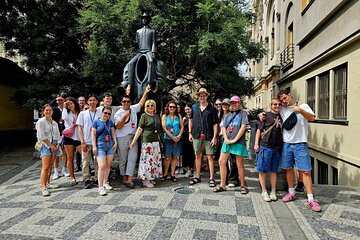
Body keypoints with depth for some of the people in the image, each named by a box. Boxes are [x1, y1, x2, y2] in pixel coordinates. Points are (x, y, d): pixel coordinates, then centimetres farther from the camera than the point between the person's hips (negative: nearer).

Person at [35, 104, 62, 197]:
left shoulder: (54, 123, 17)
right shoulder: (41, 122, -2)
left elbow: (58, 135, 15)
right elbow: (41, 136, -9)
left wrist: (58, 144, -2)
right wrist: (51, 145, -12)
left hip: (54, 145, 6)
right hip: (46, 145, -6)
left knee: (50, 166, 12)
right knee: (45, 167, -13)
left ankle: (47, 183, 24)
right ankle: (44, 188, -15)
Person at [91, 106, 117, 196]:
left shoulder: (110, 122, 13)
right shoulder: (96, 122, 2)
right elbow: (93, 134, -1)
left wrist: (115, 142, 2)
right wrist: (94, 146, -7)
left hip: (110, 145, 5)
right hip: (100, 145, -4)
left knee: (108, 165, 8)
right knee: (102, 166, -12)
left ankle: (105, 183, 23)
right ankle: (100, 187, -8)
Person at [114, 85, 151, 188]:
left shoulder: (133, 109, 10)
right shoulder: (118, 113, -3)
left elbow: (141, 103, 21)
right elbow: (118, 126, -10)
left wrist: (145, 93, 17)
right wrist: (125, 116, -19)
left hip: (133, 137, 4)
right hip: (122, 138, -4)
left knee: (133, 158, -5)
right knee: (123, 158, 6)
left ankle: (129, 179, -6)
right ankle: (124, 177, 20)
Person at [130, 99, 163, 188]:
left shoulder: (157, 116, 13)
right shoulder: (144, 116, -2)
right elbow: (139, 129, -7)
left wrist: (160, 139, 12)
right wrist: (134, 141, -11)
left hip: (156, 141, 6)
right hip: (147, 140, -6)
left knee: (155, 159, 8)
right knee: (147, 159, -4)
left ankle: (151, 178, 20)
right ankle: (145, 179, 6)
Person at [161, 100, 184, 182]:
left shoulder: (178, 116, 7)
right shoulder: (164, 116, 2)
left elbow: (182, 127, 6)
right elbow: (164, 128, -5)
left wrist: (179, 135, -10)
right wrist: (172, 137, -10)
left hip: (177, 139, 2)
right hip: (168, 139, -2)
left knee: (175, 157, 7)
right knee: (167, 158, 0)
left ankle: (172, 174, 16)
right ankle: (165, 174, 15)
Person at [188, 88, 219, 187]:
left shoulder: (212, 109, -2)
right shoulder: (195, 107, 8)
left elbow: (215, 124, -3)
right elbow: (191, 120, 17)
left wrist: (214, 137, -10)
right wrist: (190, 133, 10)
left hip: (208, 136, -3)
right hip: (197, 136, 3)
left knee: (210, 156, 0)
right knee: (198, 156, 12)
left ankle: (211, 178, 9)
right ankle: (197, 176, 23)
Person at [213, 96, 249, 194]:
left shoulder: (243, 113, 3)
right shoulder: (228, 115, 18)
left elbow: (243, 127, -9)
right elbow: (223, 128, 12)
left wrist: (234, 140, -13)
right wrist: (226, 139, -5)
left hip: (239, 142, -5)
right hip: (227, 142, 5)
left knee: (239, 164, 2)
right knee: (221, 162, 3)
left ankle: (243, 186, 17)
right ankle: (222, 185, 13)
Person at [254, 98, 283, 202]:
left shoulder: (281, 117, 10)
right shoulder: (266, 115, -2)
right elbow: (259, 130, -3)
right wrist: (256, 144, -6)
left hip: (277, 147, 4)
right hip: (266, 146, -4)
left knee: (274, 170, 12)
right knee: (263, 169, 1)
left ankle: (273, 192, 22)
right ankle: (264, 191, 15)